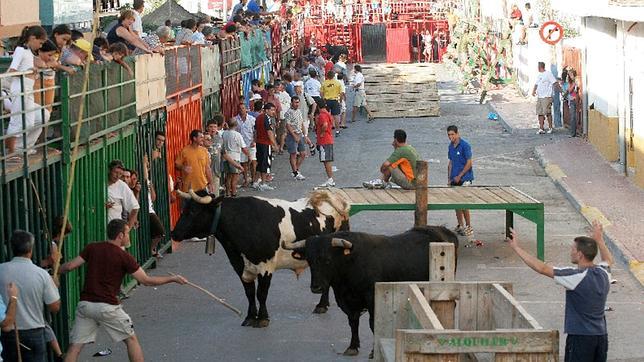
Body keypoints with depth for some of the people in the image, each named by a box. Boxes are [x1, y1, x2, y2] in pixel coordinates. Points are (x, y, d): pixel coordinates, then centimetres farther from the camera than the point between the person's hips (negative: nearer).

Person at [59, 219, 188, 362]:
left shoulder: (91, 248, 6)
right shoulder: (124, 257, -4)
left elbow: (69, 266, 3)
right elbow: (146, 281, -1)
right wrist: (173, 279, 9)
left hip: (85, 303, 4)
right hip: (107, 306, -3)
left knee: (75, 347, 3)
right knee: (131, 339, 14)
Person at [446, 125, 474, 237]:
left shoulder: (465, 146, -12)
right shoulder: (450, 146, 11)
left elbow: (469, 163, -13)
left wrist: (459, 176, -13)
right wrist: (449, 178, 12)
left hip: (464, 179, -7)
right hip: (454, 179, 7)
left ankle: (468, 227, 0)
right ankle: (460, 226, 18)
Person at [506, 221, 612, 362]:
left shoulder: (577, 277, -17)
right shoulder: (603, 273, 3)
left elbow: (542, 268, -16)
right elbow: (608, 260, 31)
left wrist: (516, 247, -9)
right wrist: (599, 240, 42)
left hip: (580, 336, -7)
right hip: (601, 336, 7)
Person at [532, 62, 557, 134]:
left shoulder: (548, 74, -6)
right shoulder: (539, 75, 19)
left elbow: (555, 83, -9)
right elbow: (536, 84, 21)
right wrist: (533, 91, 2)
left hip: (546, 97, -8)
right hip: (539, 97, 8)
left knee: (547, 112, -6)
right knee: (540, 113, 5)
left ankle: (550, 128, 3)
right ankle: (541, 129, 7)